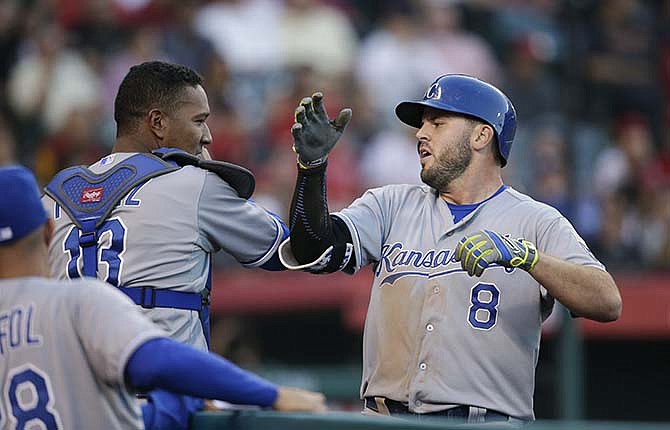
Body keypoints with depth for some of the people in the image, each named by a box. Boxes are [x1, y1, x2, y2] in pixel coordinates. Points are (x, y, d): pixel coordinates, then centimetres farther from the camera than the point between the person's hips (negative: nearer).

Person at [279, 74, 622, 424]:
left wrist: (524, 254, -23)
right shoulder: (393, 205, 17)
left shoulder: (535, 222, 5)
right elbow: (315, 252, 3)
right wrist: (312, 165, -10)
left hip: (486, 422, -3)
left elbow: (608, 303, -9)